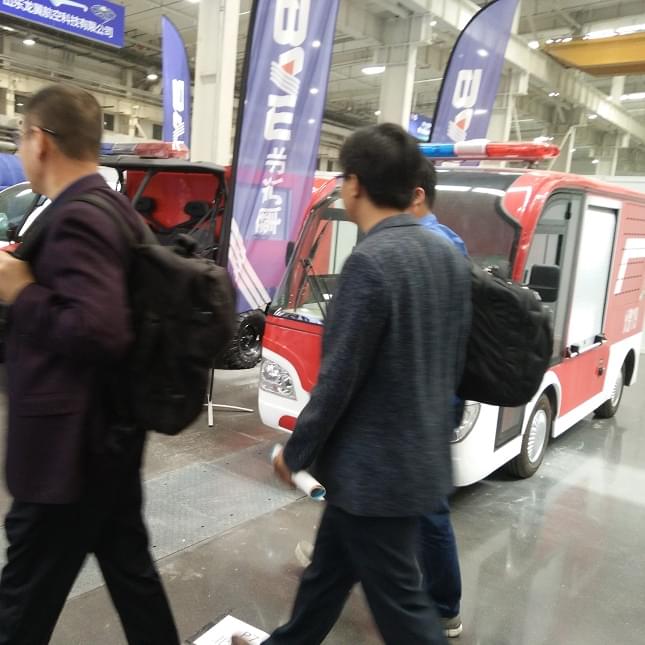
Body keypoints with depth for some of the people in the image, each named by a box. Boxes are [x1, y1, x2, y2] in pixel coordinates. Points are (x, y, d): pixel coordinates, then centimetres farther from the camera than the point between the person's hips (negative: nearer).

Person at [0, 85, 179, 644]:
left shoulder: (75, 220, -21)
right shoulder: (115, 210, 9)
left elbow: (98, 332, -31)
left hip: (68, 447, -9)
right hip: (110, 434, 9)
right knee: (129, 567, 21)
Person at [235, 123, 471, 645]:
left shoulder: (370, 262, -23)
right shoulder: (450, 258, 5)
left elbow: (338, 378, -20)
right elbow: (454, 364, 11)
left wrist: (295, 452, -6)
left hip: (375, 467, -9)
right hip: (422, 456, 9)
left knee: (398, 597, 10)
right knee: (329, 566, 24)